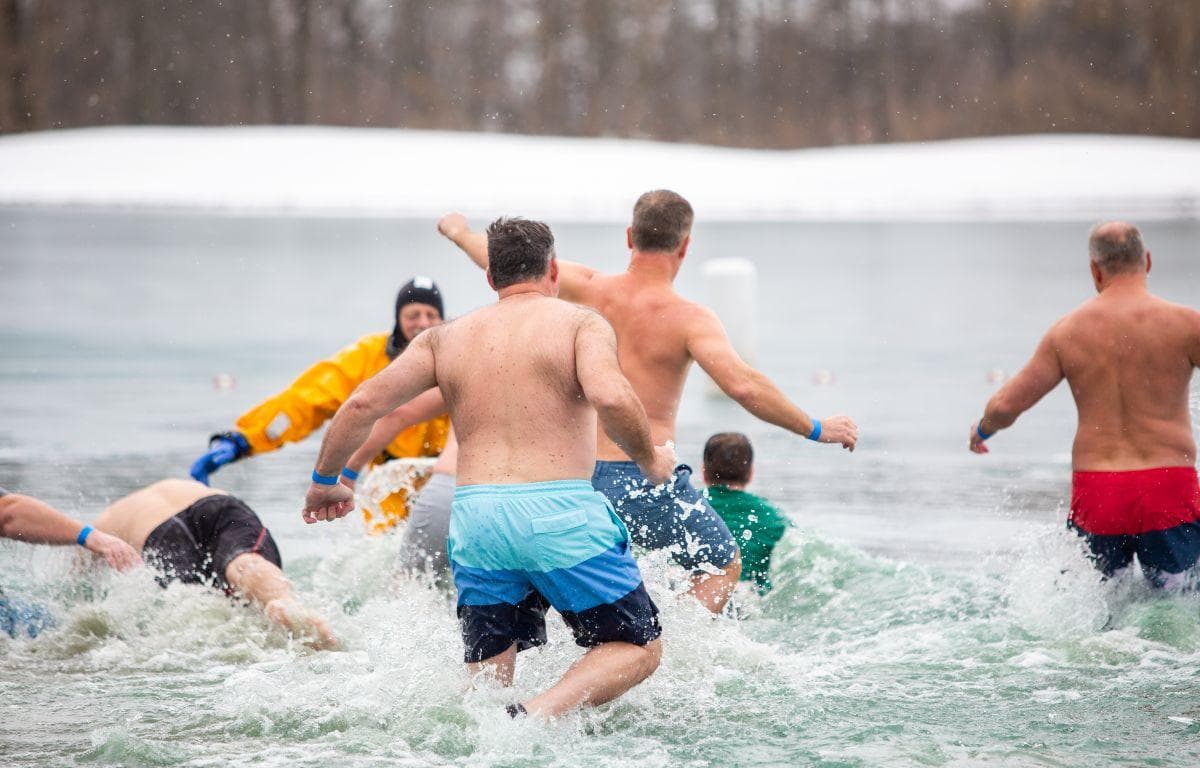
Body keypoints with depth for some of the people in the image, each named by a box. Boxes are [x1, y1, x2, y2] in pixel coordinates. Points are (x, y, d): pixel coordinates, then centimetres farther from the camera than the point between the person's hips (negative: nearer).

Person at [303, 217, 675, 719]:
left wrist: (324, 481, 26)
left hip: (475, 517, 4)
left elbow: (364, 403, 12)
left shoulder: (445, 338, 16)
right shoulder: (580, 323, 3)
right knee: (638, 648, 8)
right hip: (561, 513, -4)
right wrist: (650, 463, 2)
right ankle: (539, 715, -18)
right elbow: (610, 397, -15)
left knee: (486, 678, 15)